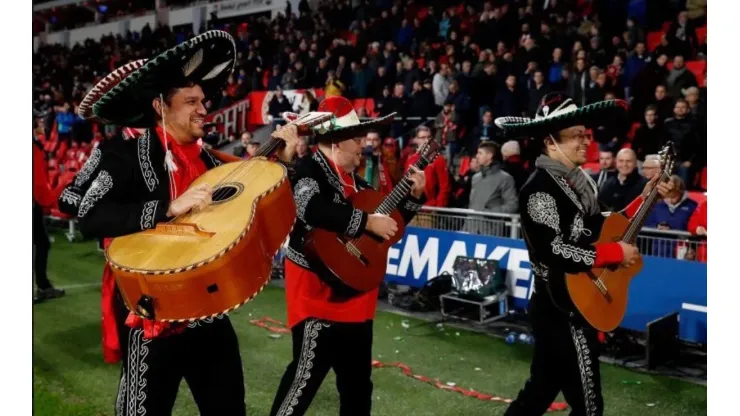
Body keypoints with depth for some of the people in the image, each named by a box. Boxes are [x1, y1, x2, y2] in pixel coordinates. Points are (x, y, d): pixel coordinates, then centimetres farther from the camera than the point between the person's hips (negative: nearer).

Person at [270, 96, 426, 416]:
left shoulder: (356, 181, 14)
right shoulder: (308, 172, -12)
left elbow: (389, 223, 22)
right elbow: (314, 209, -35)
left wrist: (413, 196, 8)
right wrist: (367, 222, -29)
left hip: (356, 298, 9)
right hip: (319, 295, -8)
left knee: (357, 381, 17)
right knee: (306, 377, -3)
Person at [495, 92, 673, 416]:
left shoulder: (576, 182, 10)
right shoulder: (540, 188, -19)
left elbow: (601, 231, 14)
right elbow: (552, 252, -28)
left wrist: (644, 199, 12)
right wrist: (616, 253, -21)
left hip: (570, 307, 9)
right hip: (563, 310, -9)